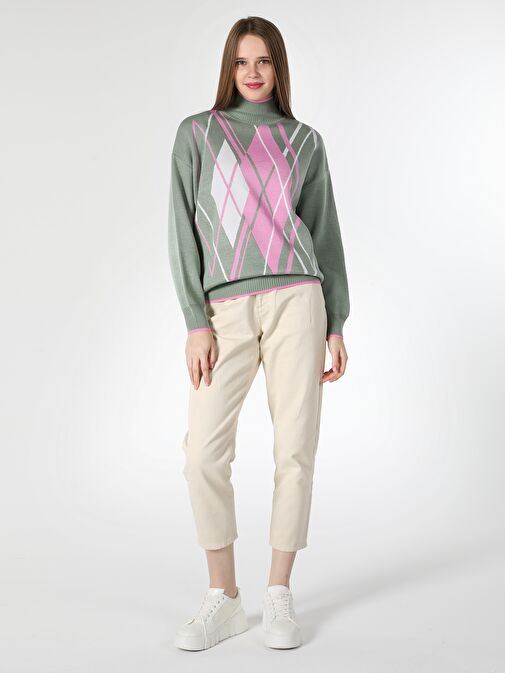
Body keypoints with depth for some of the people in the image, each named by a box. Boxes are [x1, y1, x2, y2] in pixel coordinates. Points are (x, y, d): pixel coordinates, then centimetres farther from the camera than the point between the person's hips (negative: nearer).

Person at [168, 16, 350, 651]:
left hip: (296, 299, 1)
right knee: (204, 453, -9)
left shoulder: (304, 141, 15)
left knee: (295, 450, -2)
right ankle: (223, 599, 7)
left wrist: (335, 326, 6)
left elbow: (325, 235, 14)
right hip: (225, 309, -1)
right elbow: (184, 230, 3)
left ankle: (280, 596, 12)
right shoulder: (197, 133, 10)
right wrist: (196, 323, -7)